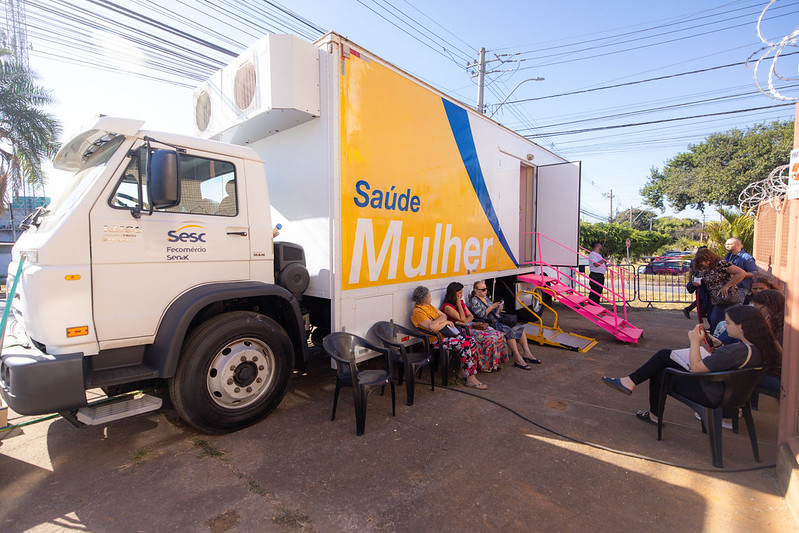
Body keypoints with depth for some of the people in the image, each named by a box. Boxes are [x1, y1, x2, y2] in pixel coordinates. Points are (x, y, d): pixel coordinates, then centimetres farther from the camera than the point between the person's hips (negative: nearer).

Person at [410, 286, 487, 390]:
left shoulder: (429, 306, 15)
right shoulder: (417, 312, -14)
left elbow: (443, 316, 9)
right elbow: (433, 328, -24)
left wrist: (438, 321, -13)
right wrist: (445, 322, -8)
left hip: (445, 333, 9)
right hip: (435, 340, -9)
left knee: (471, 341, -8)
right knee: (464, 346, -25)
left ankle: (462, 371, 4)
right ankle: (471, 379, -17)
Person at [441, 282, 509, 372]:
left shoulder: (461, 302, 16)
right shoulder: (447, 307, -9)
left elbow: (471, 316, 13)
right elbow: (463, 319, -13)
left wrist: (464, 322, -8)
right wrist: (458, 304, -10)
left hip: (470, 325, 8)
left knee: (499, 335, -10)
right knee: (490, 339, -26)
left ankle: (496, 361, -1)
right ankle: (485, 366, -11)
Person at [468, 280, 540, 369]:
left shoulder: (486, 298, 21)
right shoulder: (474, 301, -5)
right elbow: (481, 314, -17)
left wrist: (499, 309, 5)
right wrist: (492, 306, -16)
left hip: (497, 320, 9)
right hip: (488, 324, -9)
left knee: (519, 327, -6)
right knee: (509, 331, -30)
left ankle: (527, 353, -7)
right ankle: (517, 359, -28)